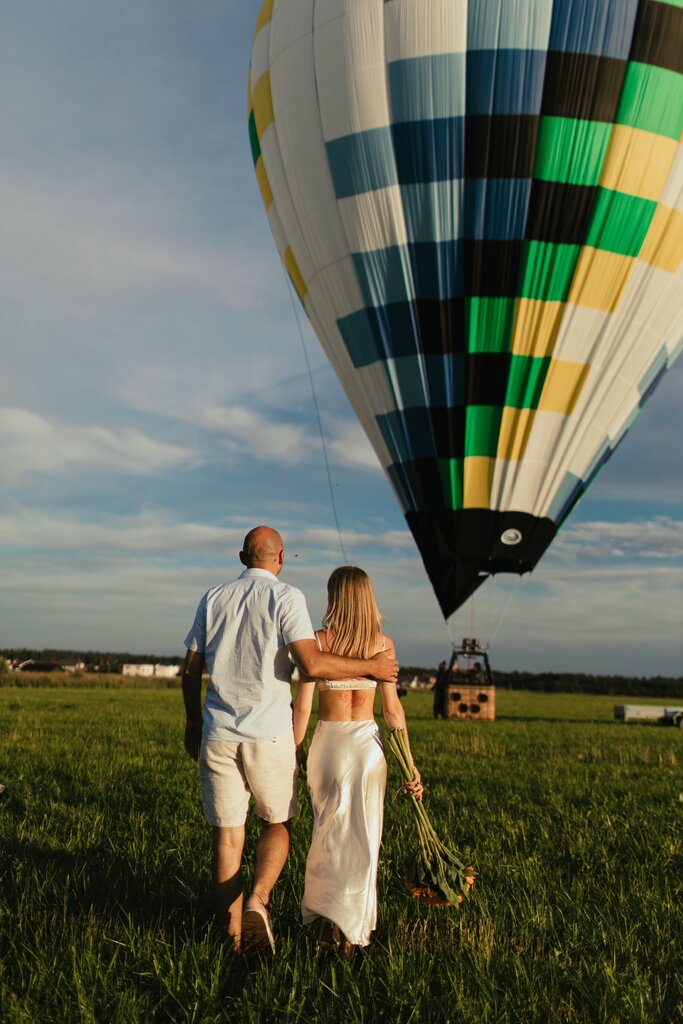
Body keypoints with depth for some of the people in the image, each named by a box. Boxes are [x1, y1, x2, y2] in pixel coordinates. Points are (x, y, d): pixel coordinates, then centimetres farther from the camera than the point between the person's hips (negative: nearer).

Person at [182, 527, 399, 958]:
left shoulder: (213, 598, 8)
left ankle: (232, 932, 14)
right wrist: (371, 666, -5)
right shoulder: (286, 596, -6)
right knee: (276, 823, 16)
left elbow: (191, 669, 9)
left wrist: (193, 722, 22)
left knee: (227, 834, 11)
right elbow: (312, 663, -17)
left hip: (218, 732, 3)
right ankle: (258, 900, -6)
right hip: (269, 733, -3)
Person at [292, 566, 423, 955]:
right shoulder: (384, 644, -4)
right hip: (367, 742, 1)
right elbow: (393, 709, -5)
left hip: (327, 741, -1)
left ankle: (329, 918, 14)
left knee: (329, 832, 16)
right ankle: (350, 928, 10)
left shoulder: (318, 641, -8)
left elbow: (303, 706, -8)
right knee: (362, 836, 11)